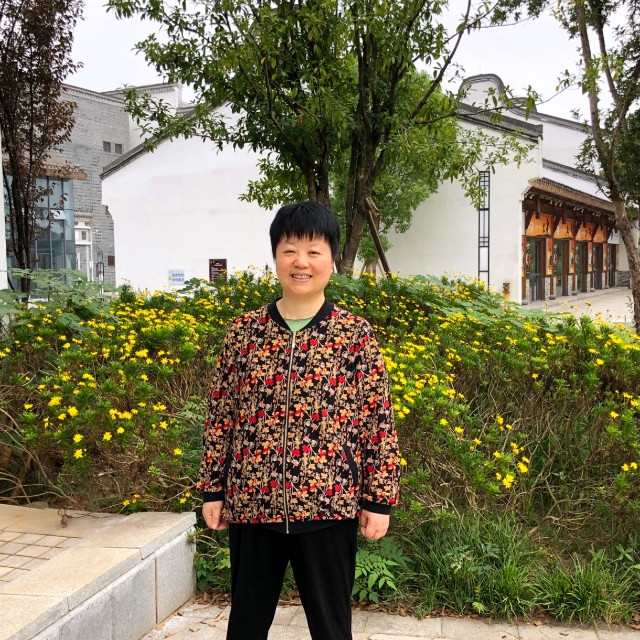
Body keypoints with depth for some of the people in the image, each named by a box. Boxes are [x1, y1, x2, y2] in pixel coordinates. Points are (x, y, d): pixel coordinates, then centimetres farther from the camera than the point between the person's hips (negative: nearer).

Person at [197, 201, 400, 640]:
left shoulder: (356, 335, -4)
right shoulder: (244, 331, 1)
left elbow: (379, 422, -2)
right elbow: (220, 415, 5)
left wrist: (379, 499, -4)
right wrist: (212, 489, 5)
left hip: (328, 505, -1)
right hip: (251, 503, 2)